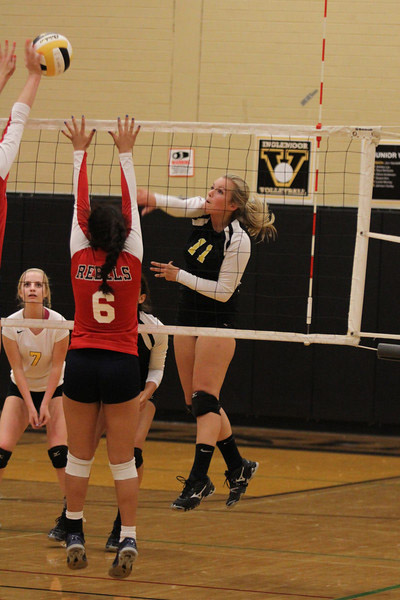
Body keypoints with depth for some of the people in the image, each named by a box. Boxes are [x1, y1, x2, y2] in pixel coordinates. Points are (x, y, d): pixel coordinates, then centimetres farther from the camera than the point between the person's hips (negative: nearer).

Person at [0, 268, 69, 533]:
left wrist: (46, 405, -17)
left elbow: (57, 367, -13)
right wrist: (30, 407, -18)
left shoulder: (58, 323, -20)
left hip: (53, 389, -1)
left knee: (59, 450, -17)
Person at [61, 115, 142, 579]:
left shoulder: (80, 258, -4)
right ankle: (127, 538, -7)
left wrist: (80, 151, 13)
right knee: (122, 459, 1)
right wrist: (125, 153, 9)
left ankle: (74, 532, 17)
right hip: (121, 365, -1)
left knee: (79, 455, 12)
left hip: (82, 362, 1)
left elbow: (80, 204, 4)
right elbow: (131, 205, 1)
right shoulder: (132, 261, -6)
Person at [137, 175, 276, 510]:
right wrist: (154, 200, -38)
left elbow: (223, 291, -17)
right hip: (188, 319, 8)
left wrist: (179, 276, -17)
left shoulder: (239, 241, -18)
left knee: (205, 400, -12)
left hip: (218, 323, -8)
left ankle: (198, 480, -16)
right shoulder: (202, 213, 1)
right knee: (196, 403, 9)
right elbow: (181, 206, -17)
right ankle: (238, 468, 21)